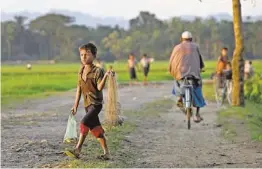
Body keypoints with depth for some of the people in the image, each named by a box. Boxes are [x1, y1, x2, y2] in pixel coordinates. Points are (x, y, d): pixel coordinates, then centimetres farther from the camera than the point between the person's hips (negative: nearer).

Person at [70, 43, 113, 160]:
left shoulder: (97, 71, -12)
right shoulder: (81, 71, 8)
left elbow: (99, 87, -20)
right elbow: (79, 88, 14)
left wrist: (105, 76, -35)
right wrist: (75, 105, 14)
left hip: (96, 103, -7)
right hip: (87, 104, 7)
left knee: (84, 123, -21)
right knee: (95, 128, 10)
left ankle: (77, 149, -17)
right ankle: (106, 152, 20)